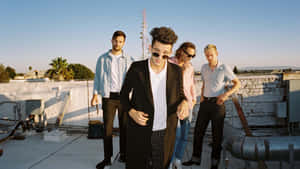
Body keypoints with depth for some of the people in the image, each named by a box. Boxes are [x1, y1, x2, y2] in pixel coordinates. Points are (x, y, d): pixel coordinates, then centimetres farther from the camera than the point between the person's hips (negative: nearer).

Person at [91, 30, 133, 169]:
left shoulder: (129, 60, 7)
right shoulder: (102, 58, 8)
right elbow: (97, 77, 10)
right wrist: (95, 94, 1)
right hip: (108, 97, 0)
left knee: (124, 127, 6)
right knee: (107, 127, 1)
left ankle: (123, 154, 21)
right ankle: (107, 157, 11)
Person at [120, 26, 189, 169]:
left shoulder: (176, 71, -4)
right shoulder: (136, 68, -9)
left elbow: (180, 95, 10)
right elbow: (124, 94, 3)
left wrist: (184, 103, -14)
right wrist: (131, 112, -15)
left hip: (166, 134, 2)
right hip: (140, 132, -1)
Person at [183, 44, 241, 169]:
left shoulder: (224, 68, -6)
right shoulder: (204, 68, 8)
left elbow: (237, 83, -3)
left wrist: (226, 94, -17)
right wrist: (201, 96, 8)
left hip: (217, 104, -5)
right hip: (205, 103, 5)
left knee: (217, 134, 5)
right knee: (198, 131, 8)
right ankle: (196, 158, 23)